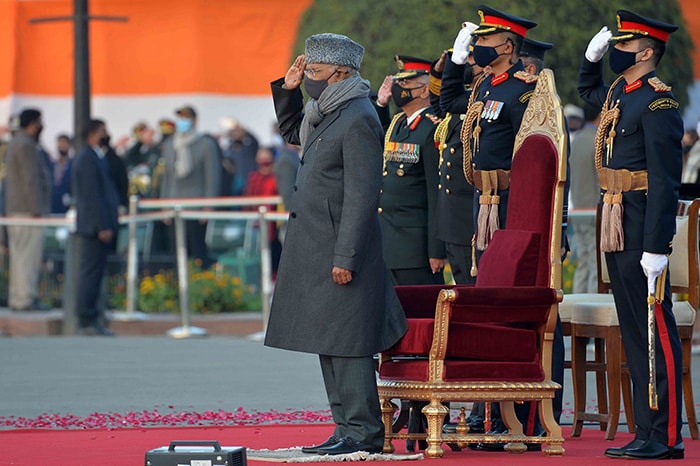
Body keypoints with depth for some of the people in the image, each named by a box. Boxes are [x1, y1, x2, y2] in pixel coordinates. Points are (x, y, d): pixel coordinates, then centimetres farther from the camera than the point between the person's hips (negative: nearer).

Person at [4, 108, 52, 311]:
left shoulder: (15, 143, 20)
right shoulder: (26, 146, -13)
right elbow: (31, 180, -18)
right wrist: (37, 210, -19)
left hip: (16, 210, 10)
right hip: (28, 211, -10)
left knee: (19, 255, 11)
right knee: (29, 255, -10)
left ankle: (17, 298, 13)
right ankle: (25, 299, -12)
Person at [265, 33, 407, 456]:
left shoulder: (358, 120, -16)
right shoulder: (327, 114, 14)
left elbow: (362, 195, -20)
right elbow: (292, 132, 36)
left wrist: (345, 257, -23)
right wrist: (288, 89, 18)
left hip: (340, 247, -10)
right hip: (317, 247, 10)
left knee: (344, 341, -9)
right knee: (328, 341, 11)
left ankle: (364, 432, -6)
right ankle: (349, 429, 16)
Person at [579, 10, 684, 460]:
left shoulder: (658, 102, -13)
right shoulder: (617, 94, 14)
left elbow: (665, 181, -19)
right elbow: (587, 90, 41)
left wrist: (656, 248, -23)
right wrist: (592, 56, 20)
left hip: (643, 229, -9)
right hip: (618, 229, 9)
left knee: (655, 330, -6)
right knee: (634, 332, 10)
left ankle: (666, 436, -5)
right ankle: (647, 430, 14)